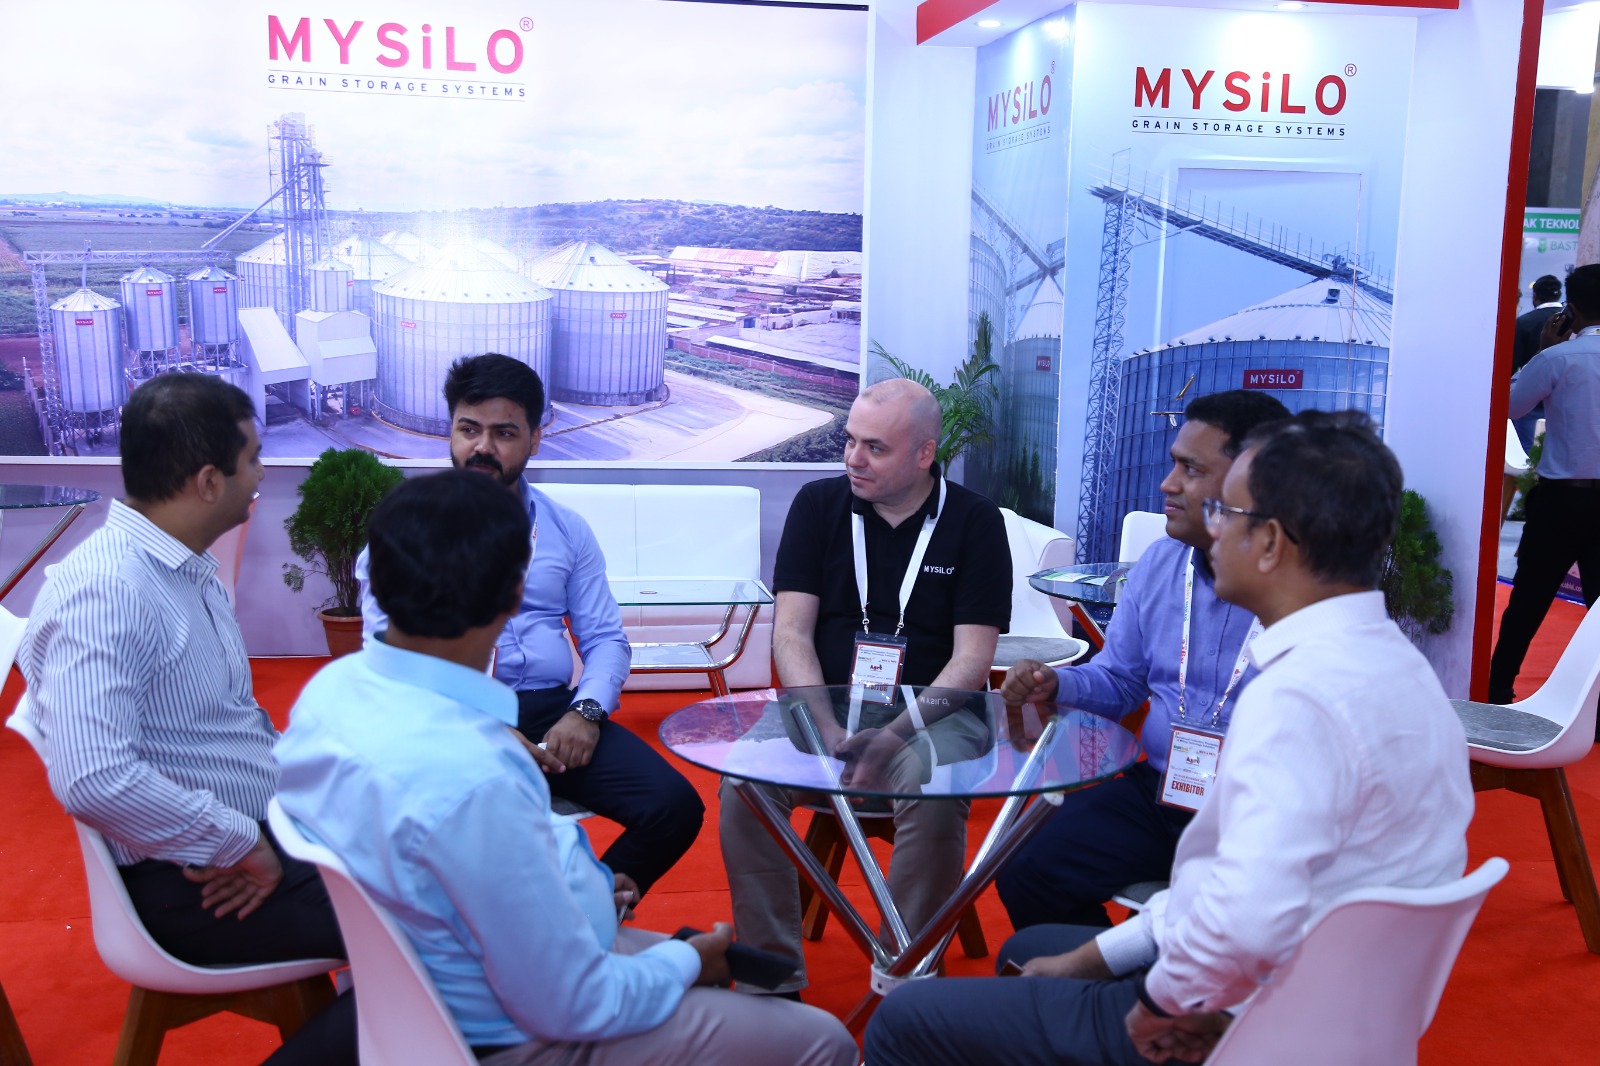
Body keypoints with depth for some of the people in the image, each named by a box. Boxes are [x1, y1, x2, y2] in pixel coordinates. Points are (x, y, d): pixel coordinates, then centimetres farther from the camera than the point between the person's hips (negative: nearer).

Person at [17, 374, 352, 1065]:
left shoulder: (188, 567, 8)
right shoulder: (104, 590, -22)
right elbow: (93, 780, -32)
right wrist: (241, 844, -21)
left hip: (266, 824, 9)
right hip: (187, 882, -9)